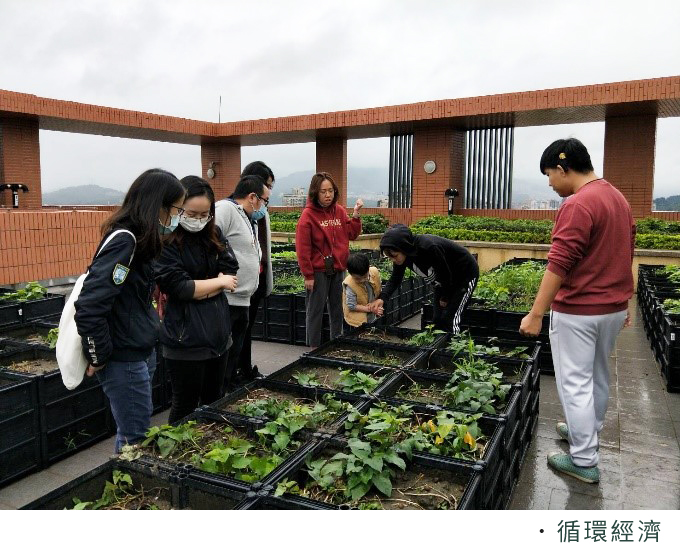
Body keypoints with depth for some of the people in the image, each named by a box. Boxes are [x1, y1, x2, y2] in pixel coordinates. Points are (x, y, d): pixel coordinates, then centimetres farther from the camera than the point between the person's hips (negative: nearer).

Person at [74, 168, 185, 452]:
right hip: (124, 361, -9)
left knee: (130, 432, 21)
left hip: (141, 353, 9)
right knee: (136, 439, 4)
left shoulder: (138, 238, 7)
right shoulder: (125, 241, -22)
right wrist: (99, 357, -15)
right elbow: (89, 306, -26)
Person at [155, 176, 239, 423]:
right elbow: (180, 288, -18)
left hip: (218, 333, 6)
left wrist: (198, 290, -14)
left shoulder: (214, 234, 6)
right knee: (186, 407, 9)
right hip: (186, 338, -6)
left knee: (215, 402, 20)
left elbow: (230, 274, 0)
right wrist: (219, 282, -7)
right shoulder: (166, 242, -13)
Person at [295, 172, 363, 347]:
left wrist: (355, 215, -3)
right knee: (315, 311, 5)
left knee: (337, 309, 16)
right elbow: (303, 248, -13)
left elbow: (352, 234, 11)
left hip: (338, 269, 6)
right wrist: (308, 275, -14)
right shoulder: (308, 215, -11)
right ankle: (314, 348, 16)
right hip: (318, 271, -6)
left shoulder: (340, 211, 6)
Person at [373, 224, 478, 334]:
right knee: (437, 320, 7)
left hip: (466, 274, -7)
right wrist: (382, 298, -26)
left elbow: (446, 273, -26)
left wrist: (445, 298, -9)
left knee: (450, 319, -12)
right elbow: (395, 279, -8)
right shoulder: (402, 255, -18)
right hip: (444, 280, 7)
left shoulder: (428, 248, -39)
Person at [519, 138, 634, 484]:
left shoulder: (578, 205, -20)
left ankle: (584, 462, 10)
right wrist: (622, 303, 24)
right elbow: (623, 255, 17)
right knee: (598, 377, 21)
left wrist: (535, 314, -22)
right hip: (613, 308, 9)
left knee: (575, 383, 1)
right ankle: (587, 433, 39)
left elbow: (559, 265, -25)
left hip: (578, 310, -9)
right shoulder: (618, 197, 11)